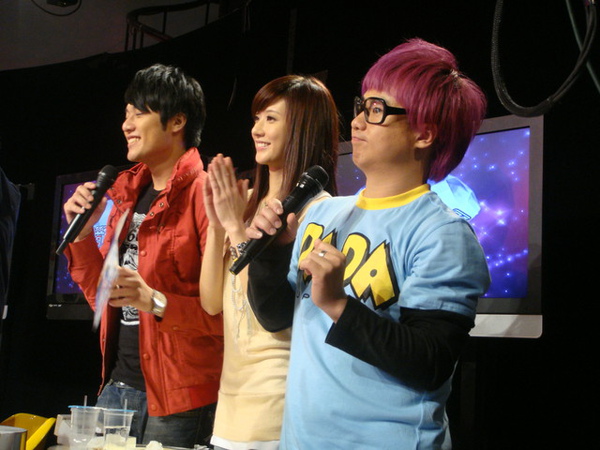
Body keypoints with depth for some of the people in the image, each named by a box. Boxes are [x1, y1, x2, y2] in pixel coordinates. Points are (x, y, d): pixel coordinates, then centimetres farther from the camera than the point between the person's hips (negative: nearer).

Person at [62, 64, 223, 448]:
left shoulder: (203, 193, -12)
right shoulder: (128, 193, 11)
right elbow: (105, 300, 14)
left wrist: (157, 302, -28)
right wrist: (82, 233, 2)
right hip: (117, 385, 7)